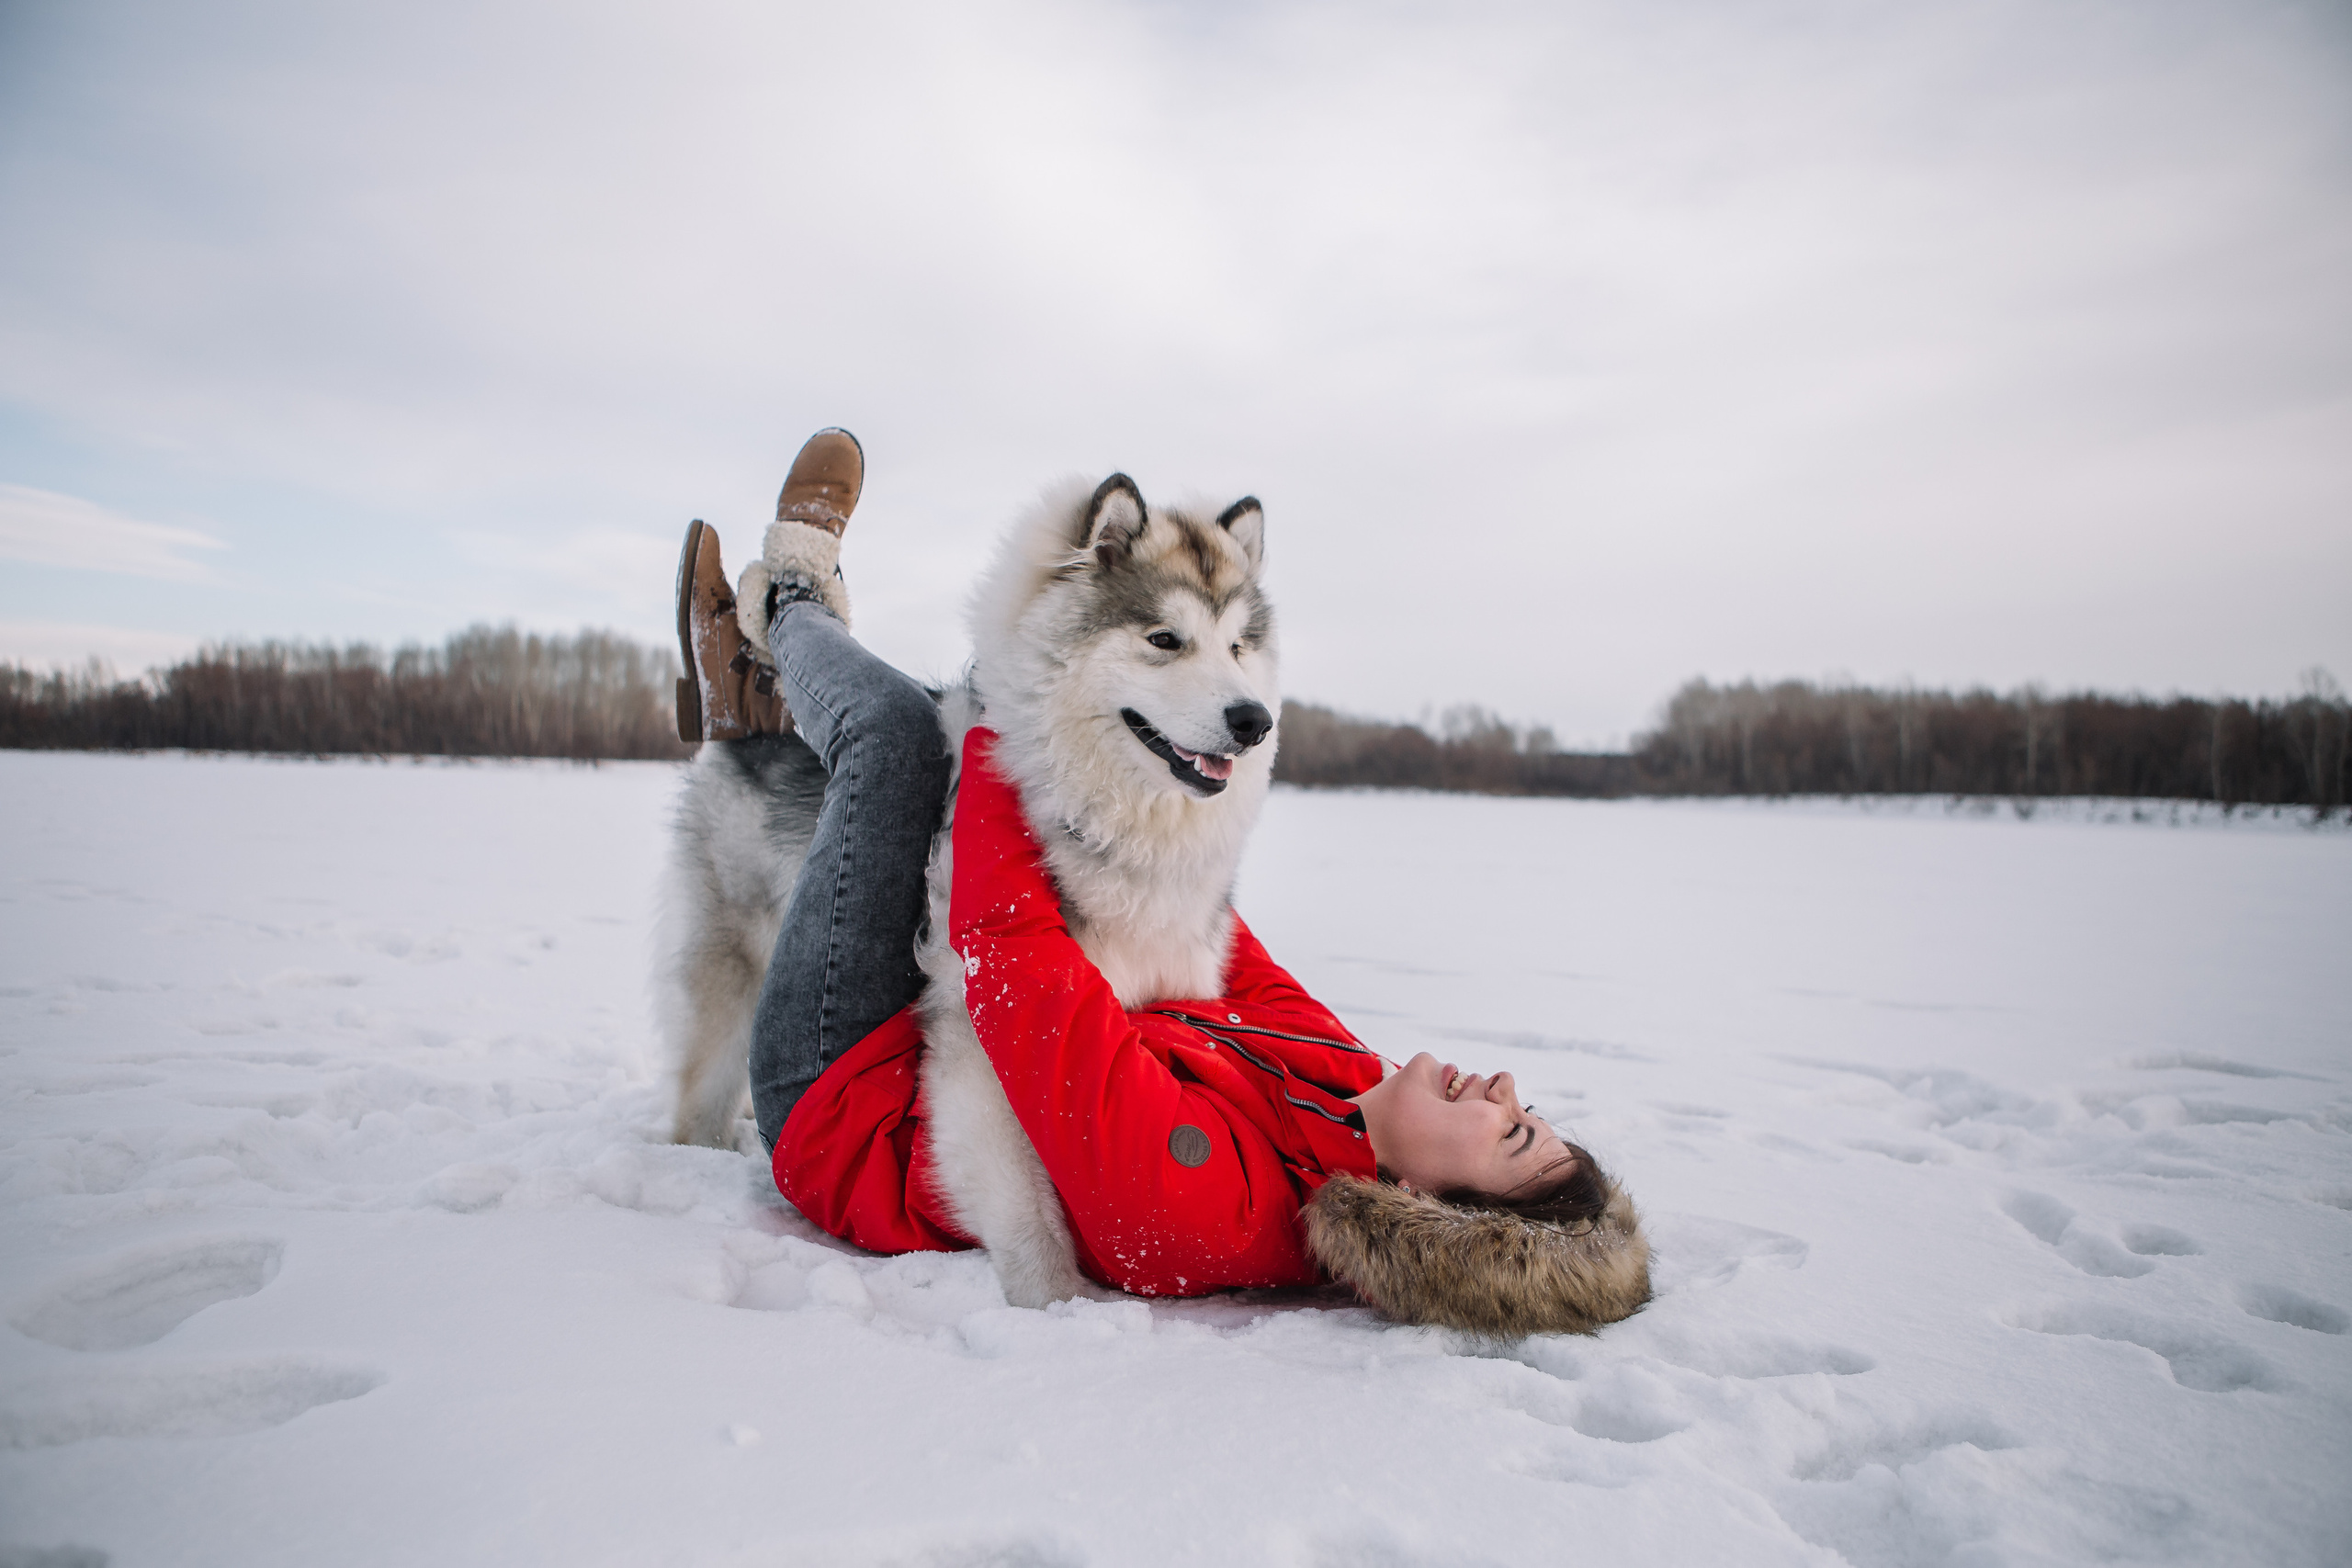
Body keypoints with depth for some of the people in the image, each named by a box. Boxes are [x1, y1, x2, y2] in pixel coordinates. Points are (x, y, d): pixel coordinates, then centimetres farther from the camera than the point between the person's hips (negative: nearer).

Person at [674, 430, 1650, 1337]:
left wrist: (997, 726, -25)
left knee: (899, 724, -14)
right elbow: (1240, 966, 1)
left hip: (844, 1113, -7)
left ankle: (794, 603, 19)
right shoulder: (1348, 1085, -17)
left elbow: (1010, 951, -37)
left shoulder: (1200, 1189, -41)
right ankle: (759, 703, 26)